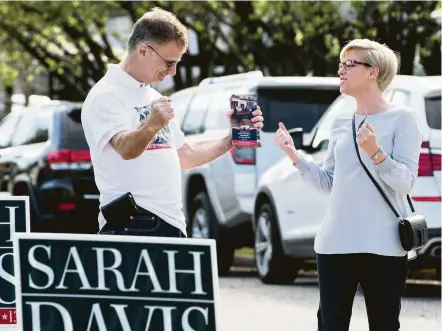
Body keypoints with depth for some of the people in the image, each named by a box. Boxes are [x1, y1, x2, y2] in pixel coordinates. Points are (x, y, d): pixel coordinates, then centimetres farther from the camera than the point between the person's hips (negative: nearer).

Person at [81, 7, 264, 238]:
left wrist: (231, 139, 15)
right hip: (133, 226, -9)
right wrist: (152, 125, -46)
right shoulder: (106, 96, -8)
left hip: (172, 225, 9)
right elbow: (126, 148, -26)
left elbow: (185, 156, 26)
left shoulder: (154, 97, 21)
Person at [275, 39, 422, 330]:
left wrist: (375, 153, -26)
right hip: (335, 244, 5)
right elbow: (327, 183, 16)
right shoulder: (340, 123, 15)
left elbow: (405, 182, -11)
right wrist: (294, 155, 6)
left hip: (382, 247, -5)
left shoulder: (401, 119, -2)